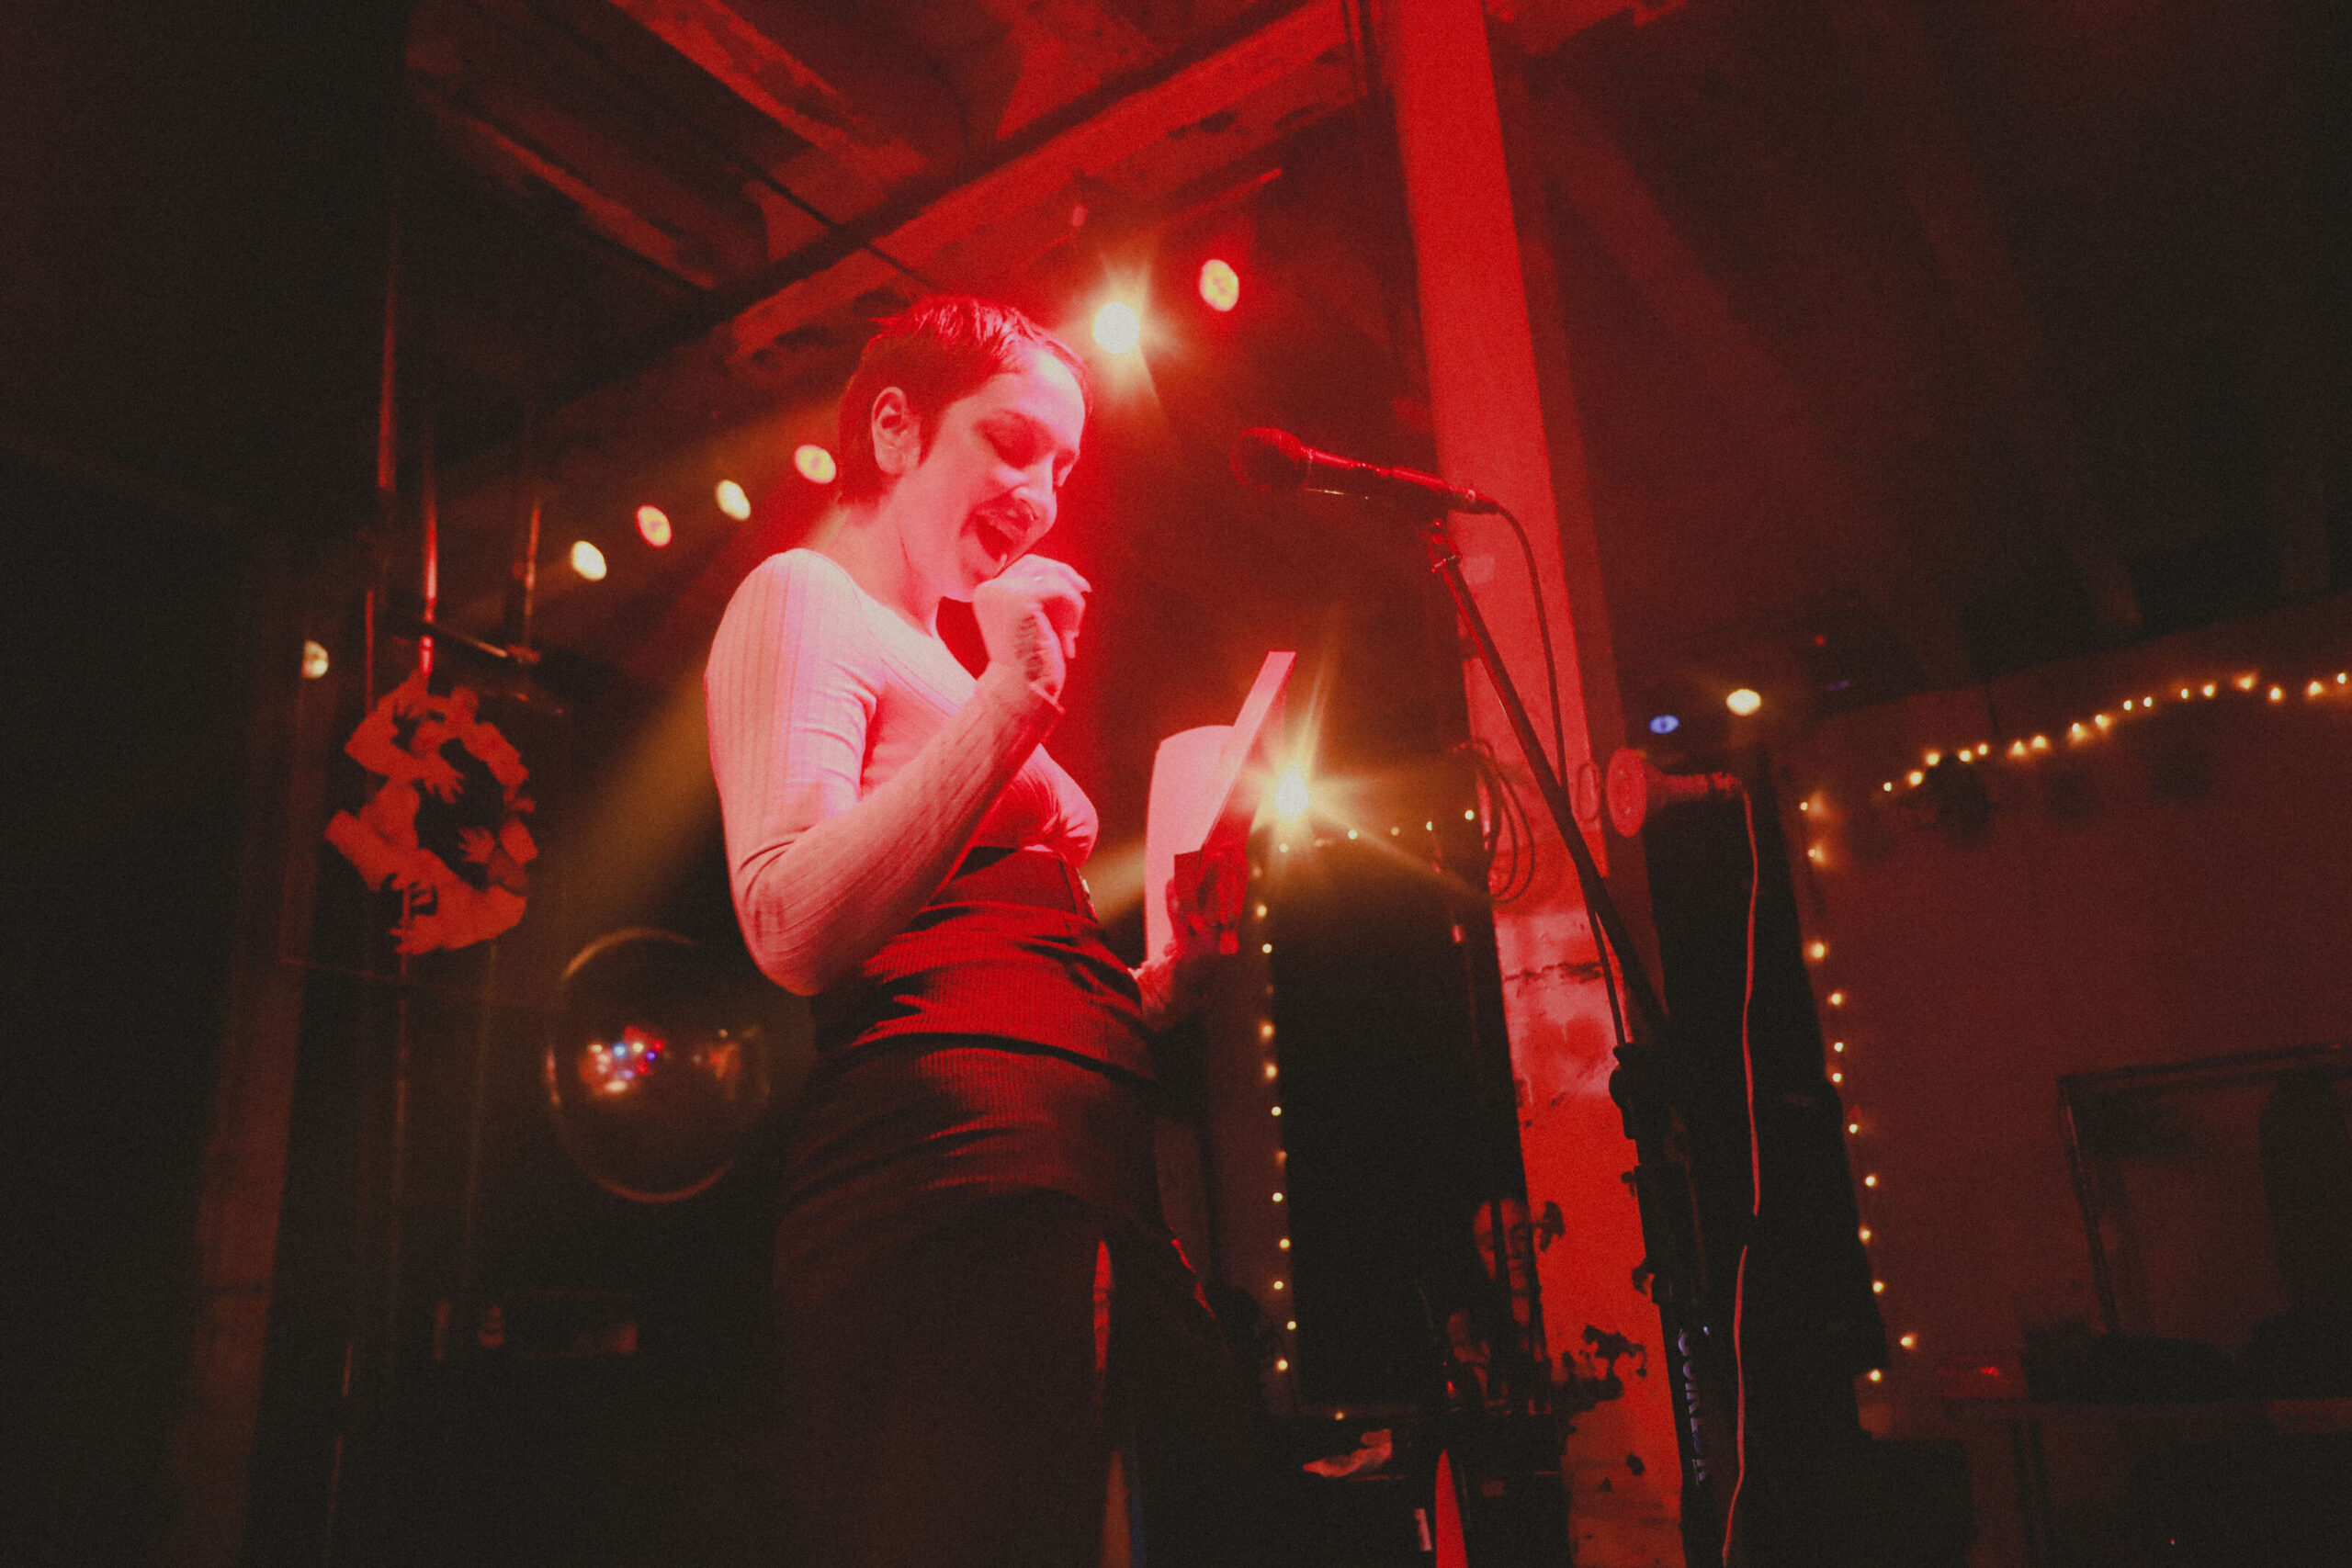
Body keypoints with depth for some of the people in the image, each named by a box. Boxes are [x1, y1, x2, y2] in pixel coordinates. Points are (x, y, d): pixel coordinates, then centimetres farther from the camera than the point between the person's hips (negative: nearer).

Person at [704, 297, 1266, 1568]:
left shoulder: (938, 668, 32)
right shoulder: (802, 600, 5)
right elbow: (793, 930, -15)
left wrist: (1179, 967, 12)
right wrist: (1010, 702, -15)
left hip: (1088, 1188, 9)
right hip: (949, 1176, -9)